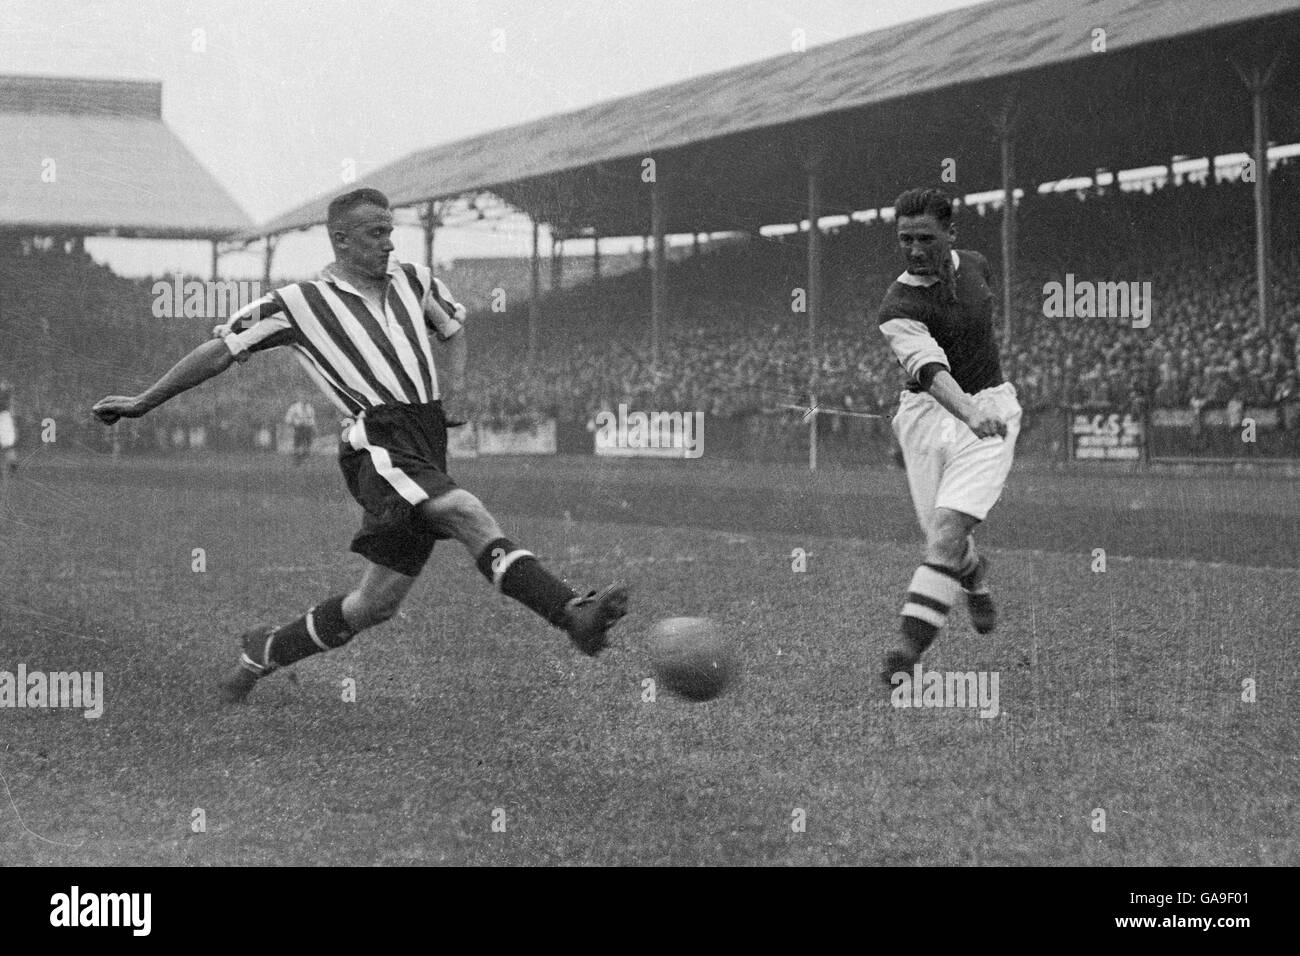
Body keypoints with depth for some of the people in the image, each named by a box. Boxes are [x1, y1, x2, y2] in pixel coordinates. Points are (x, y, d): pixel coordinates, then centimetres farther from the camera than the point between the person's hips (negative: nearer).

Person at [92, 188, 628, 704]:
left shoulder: (413, 282, 19)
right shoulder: (299, 304, 4)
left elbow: (453, 325, 38)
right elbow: (222, 351, 10)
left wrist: (455, 387, 18)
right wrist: (142, 404, 11)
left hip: (427, 446, 7)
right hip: (380, 444, -6)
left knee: (378, 601, 4)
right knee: (468, 514, -31)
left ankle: (262, 653, 25)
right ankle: (575, 616, -46)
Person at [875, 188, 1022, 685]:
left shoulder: (973, 265, 1)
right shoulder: (897, 307, -17)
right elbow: (929, 369, -34)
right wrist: (970, 415, -51)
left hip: (988, 408, 1)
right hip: (930, 413, -1)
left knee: (949, 527, -16)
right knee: (941, 539, 4)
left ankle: (910, 644, -20)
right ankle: (976, 577, 43)